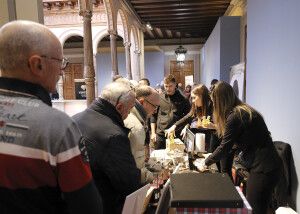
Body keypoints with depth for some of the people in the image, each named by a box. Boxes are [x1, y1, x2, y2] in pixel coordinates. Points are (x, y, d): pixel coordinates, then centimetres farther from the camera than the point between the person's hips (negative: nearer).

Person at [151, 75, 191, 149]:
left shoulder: (182, 99, 2)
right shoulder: (159, 98, 3)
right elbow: (153, 116, 6)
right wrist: (153, 133, 2)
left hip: (177, 135, 0)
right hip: (160, 135, 1)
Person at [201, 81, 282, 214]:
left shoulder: (235, 115, -19)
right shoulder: (243, 110, 10)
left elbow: (225, 147, -14)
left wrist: (206, 162, 0)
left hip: (263, 168, -9)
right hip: (264, 164, 9)